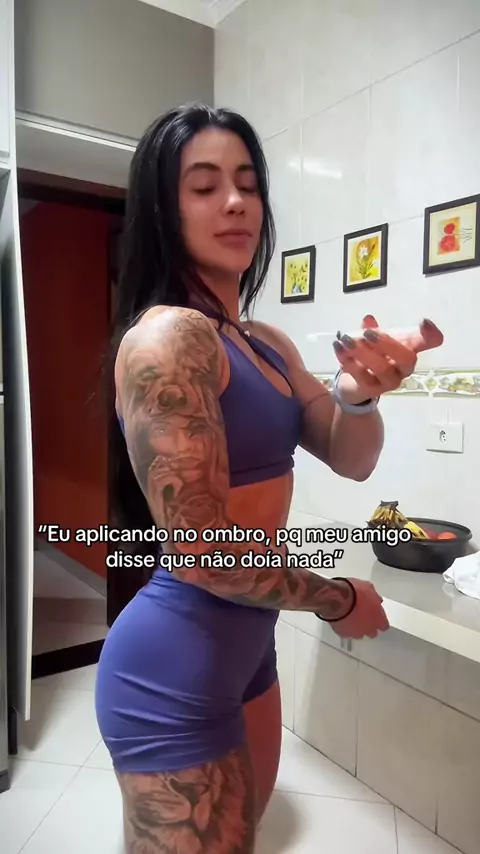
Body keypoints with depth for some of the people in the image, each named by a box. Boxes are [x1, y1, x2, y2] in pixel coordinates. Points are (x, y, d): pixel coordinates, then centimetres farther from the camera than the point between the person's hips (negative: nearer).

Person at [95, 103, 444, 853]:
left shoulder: (267, 343, 6)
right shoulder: (167, 336, -21)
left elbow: (351, 459, 4)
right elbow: (201, 551, -24)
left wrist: (360, 390, -18)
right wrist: (339, 600, -8)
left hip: (244, 647, 9)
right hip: (174, 672, -8)